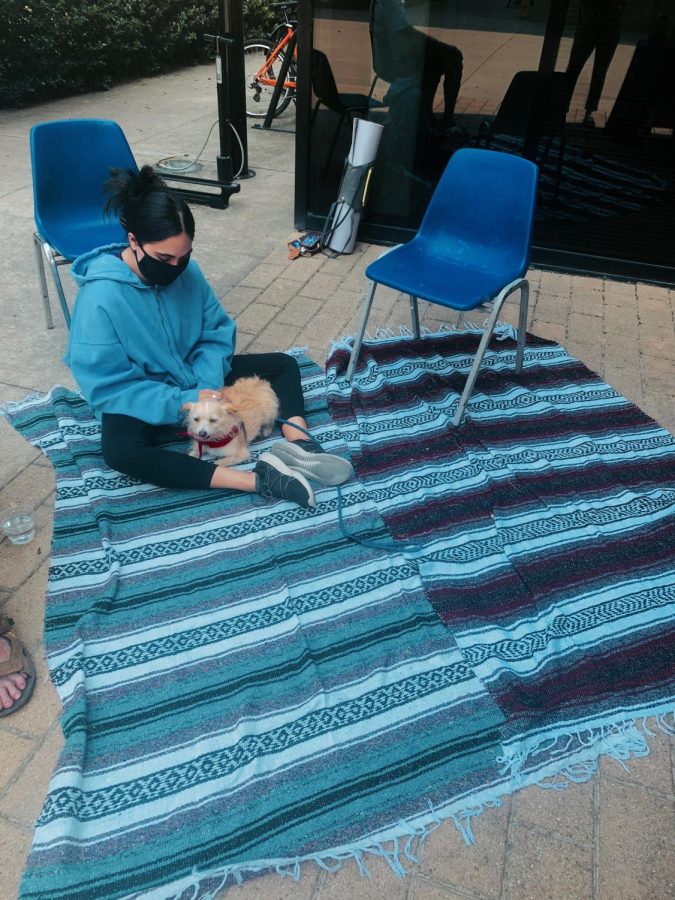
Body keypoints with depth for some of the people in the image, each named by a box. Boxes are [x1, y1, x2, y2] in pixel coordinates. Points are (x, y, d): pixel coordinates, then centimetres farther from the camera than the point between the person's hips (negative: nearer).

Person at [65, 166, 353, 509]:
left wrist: (208, 385, -20)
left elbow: (216, 332, -2)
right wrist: (184, 403, -30)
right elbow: (108, 388, -24)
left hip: (196, 379, 6)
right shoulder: (101, 298, -25)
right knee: (119, 450, -38)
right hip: (141, 403, -5)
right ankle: (257, 479, -44)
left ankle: (298, 444, -26)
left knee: (282, 364, -1)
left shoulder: (185, 270, -10)